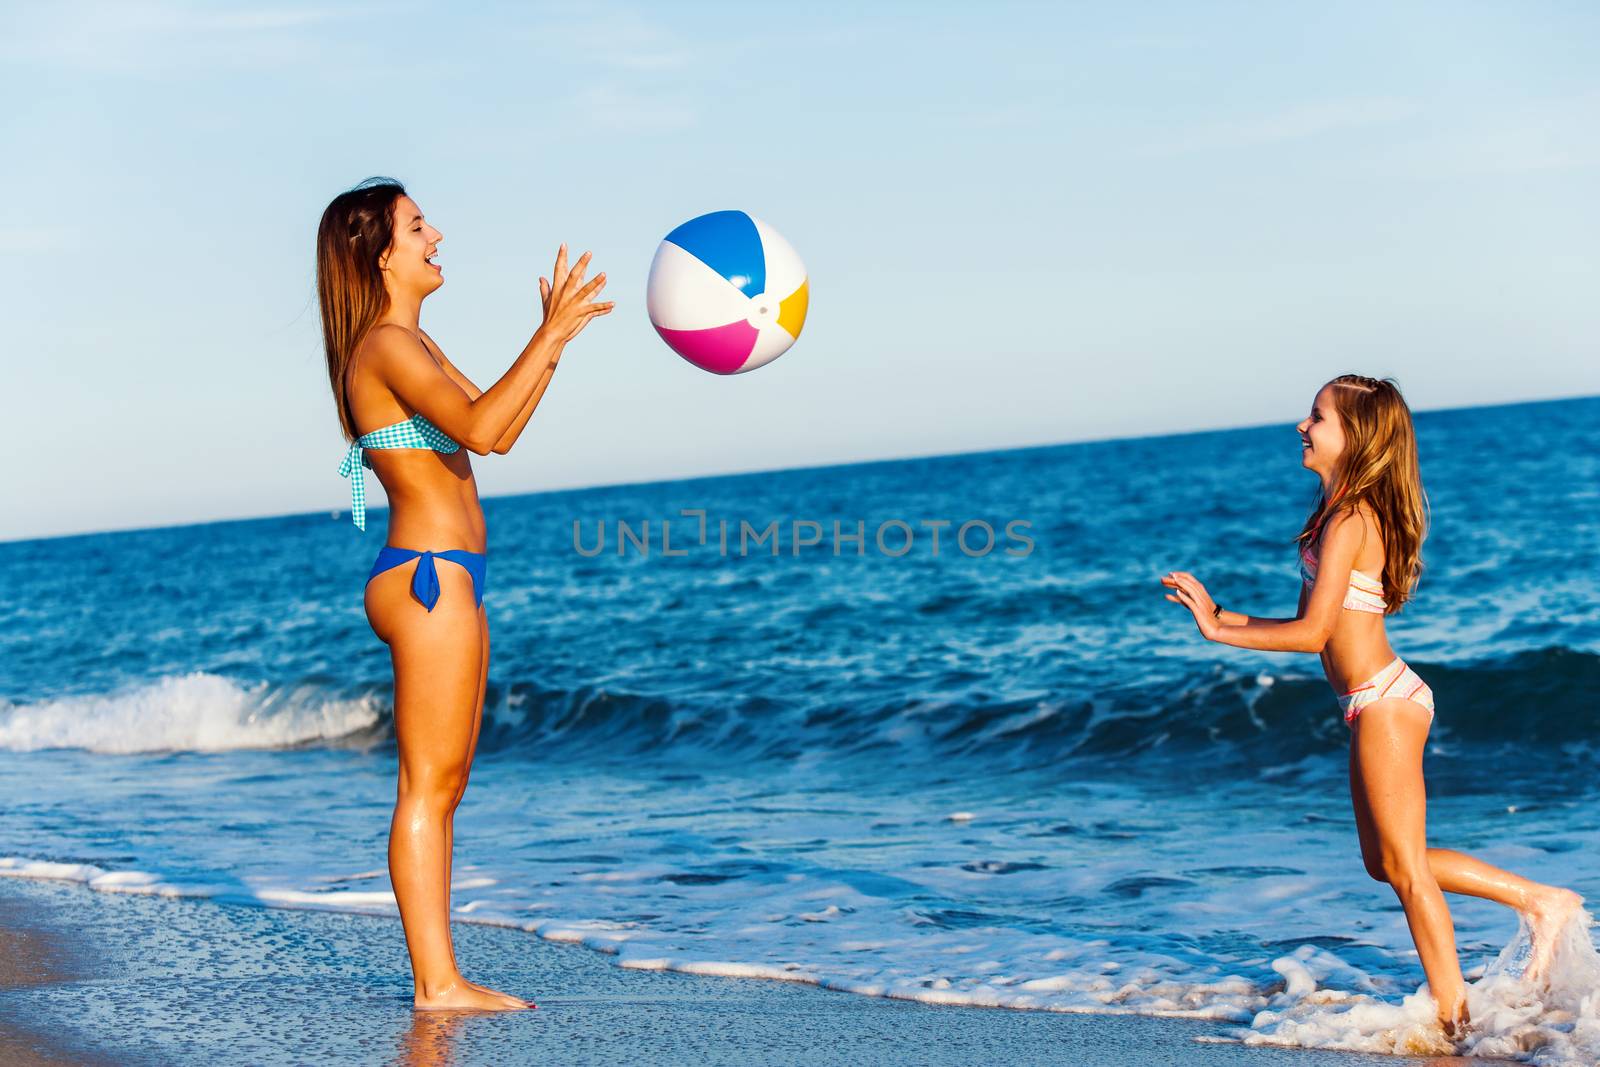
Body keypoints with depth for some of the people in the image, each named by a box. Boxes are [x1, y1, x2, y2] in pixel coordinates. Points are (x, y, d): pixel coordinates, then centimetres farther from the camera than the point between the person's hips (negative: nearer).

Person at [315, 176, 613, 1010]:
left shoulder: (412, 345, 19)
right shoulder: (387, 347, -12)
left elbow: (500, 432, 21)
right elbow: (478, 428, -27)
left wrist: (553, 338, 15)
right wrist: (550, 336, -24)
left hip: (443, 582, 11)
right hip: (428, 578, -11)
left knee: (443, 788, 10)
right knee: (427, 787, -7)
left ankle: (438, 977, 14)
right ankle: (436, 982, -3)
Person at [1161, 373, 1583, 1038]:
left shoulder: (1348, 519, -16)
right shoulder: (1352, 512, 12)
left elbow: (1312, 633, -21)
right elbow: (1317, 624, 13)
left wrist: (1218, 632, -11)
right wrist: (1221, 616, 9)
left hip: (1384, 704, -10)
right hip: (1379, 706, 10)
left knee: (1405, 869, 0)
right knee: (1385, 862, 18)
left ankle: (1452, 1016, 11)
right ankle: (1539, 901, 26)